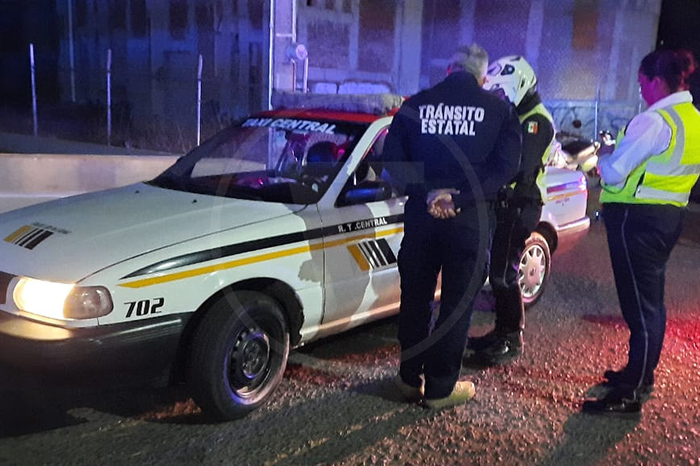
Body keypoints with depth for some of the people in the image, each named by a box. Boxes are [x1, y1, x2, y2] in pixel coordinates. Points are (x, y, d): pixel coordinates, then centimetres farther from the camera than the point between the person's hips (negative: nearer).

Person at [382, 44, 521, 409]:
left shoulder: (415, 105, 3)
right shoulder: (498, 110, 1)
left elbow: (392, 159, -4)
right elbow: (505, 166, -9)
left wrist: (425, 193, -10)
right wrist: (460, 197, -14)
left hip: (421, 215, 2)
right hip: (471, 219, -2)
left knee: (415, 298, 15)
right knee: (457, 303, 8)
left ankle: (410, 378, 26)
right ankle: (440, 388, 16)